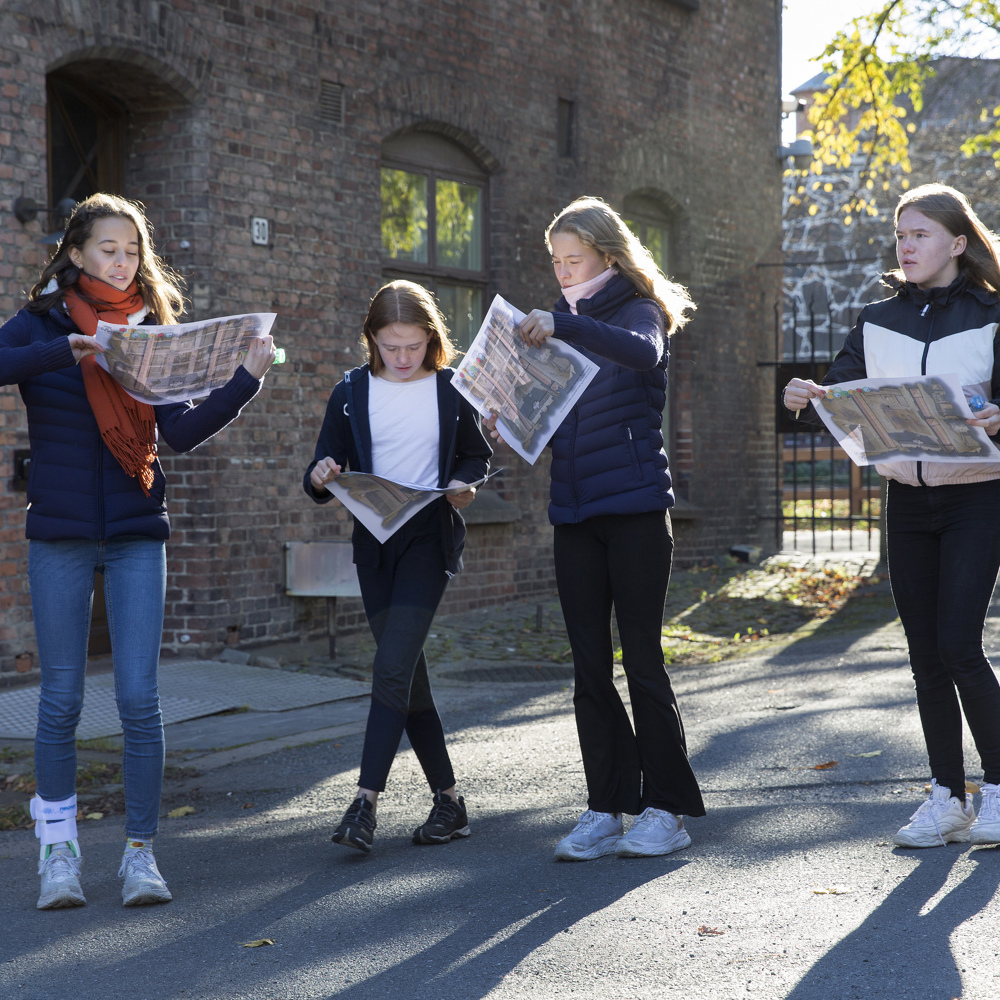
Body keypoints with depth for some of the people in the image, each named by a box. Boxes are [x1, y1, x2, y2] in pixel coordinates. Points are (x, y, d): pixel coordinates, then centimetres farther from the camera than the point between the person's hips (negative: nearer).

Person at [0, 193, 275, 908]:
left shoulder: (154, 330, 9)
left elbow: (183, 431, -1)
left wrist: (247, 380, -13)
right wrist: (62, 352, -29)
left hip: (137, 534, 1)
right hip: (60, 533, -1)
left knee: (140, 698, -3)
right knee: (62, 697, 3)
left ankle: (141, 851, 8)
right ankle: (59, 848, 17)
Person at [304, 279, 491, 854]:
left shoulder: (451, 389, 2)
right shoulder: (352, 394, 6)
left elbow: (479, 456, 13)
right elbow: (326, 477, 7)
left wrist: (465, 486, -9)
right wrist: (321, 479, -17)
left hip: (431, 537, -3)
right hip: (374, 542, 3)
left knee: (392, 667, -17)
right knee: (409, 677, 6)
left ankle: (366, 802, -18)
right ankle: (450, 802, 15)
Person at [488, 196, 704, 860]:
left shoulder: (638, 311, -3)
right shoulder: (567, 327, 16)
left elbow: (643, 354, -28)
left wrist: (562, 325, -34)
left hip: (635, 510, -6)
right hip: (575, 512, 6)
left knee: (641, 659, -3)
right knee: (590, 666, 5)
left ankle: (667, 808, 7)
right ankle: (607, 809, 11)